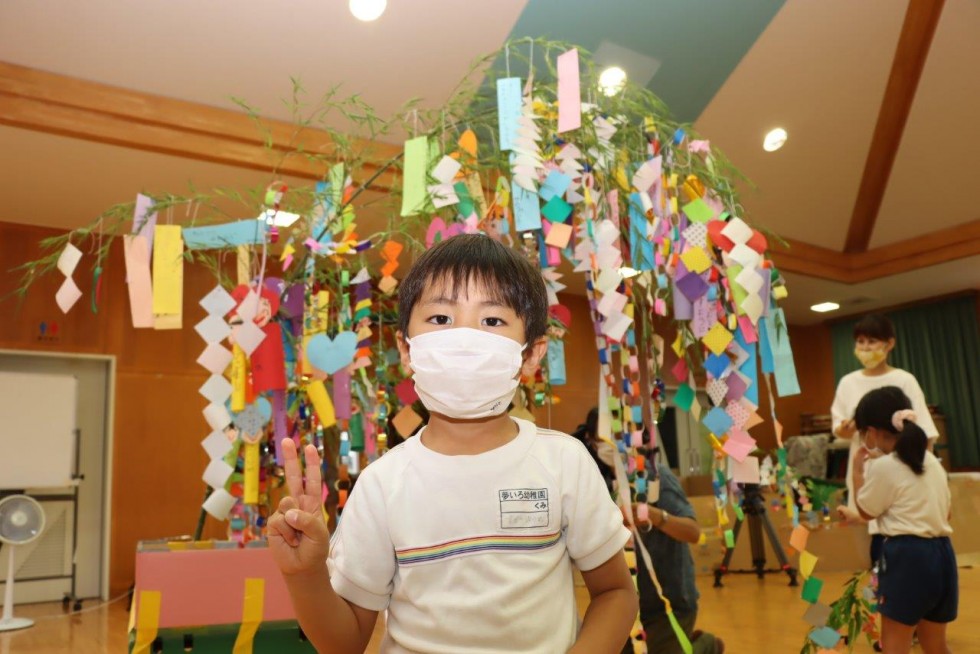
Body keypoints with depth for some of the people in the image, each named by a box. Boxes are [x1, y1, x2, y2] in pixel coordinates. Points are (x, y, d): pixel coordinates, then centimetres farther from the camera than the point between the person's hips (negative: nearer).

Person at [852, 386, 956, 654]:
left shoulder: (883, 467, -13)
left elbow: (866, 512, 0)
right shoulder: (932, 461, 11)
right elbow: (944, 512, 19)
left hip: (906, 555, -8)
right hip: (941, 553, 8)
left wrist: (858, 469, 8)